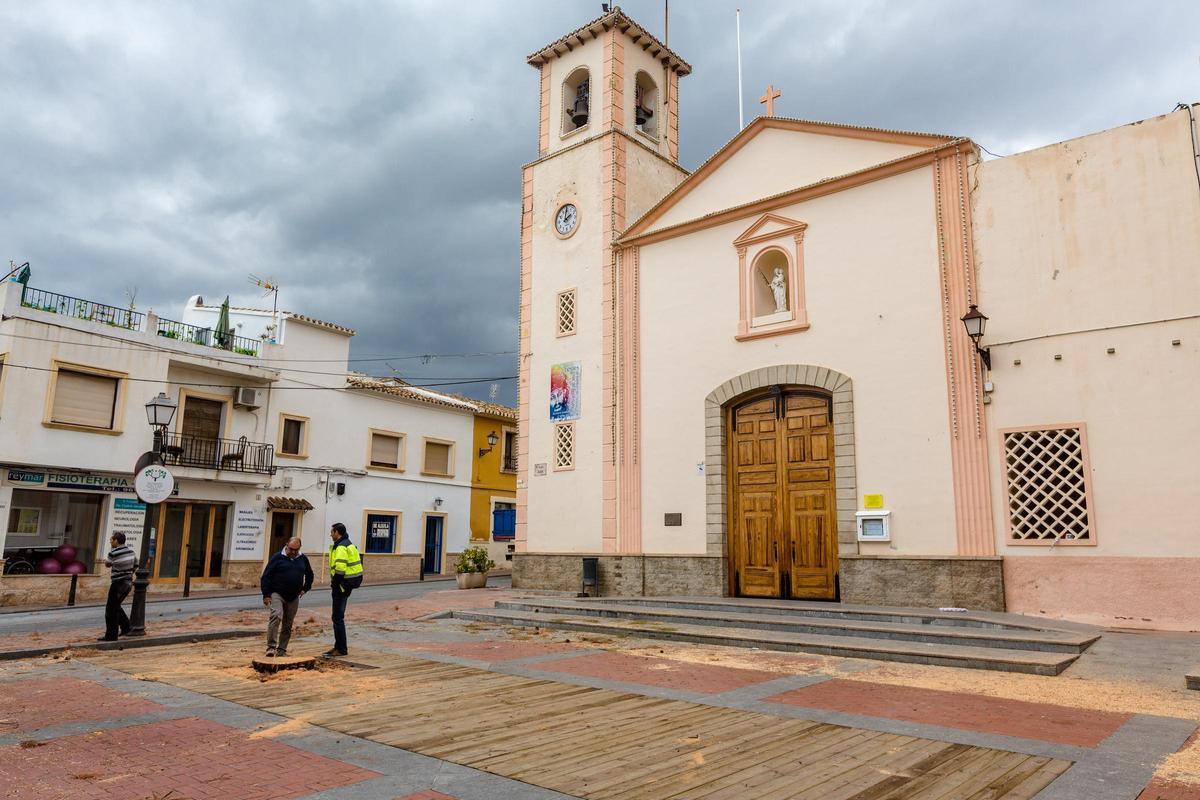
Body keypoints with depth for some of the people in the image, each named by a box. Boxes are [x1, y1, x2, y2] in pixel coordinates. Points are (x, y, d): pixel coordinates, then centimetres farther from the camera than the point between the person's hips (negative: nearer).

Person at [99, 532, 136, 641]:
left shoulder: (113, 553, -17)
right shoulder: (130, 550, 3)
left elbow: (108, 564, 2)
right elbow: (135, 564, 13)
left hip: (118, 583, -8)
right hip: (128, 582, 8)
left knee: (111, 609, 2)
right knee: (116, 606, 23)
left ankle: (111, 635, 5)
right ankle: (126, 627, 24)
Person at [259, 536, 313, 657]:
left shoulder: (303, 559, 8)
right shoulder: (277, 557, -4)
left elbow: (309, 575, 25)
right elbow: (266, 576, -4)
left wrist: (305, 589, 14)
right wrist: (266, 595, -8)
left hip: (293, 597, 4)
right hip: (277, 594, -4)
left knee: (287, 625, 7)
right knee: (276, 616, -25)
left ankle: (281, 650, 17)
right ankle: (271, 647, -24)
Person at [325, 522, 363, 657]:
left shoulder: (341, 547, -17)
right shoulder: (348, 544, 16)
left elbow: (340, 568, -27)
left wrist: (334, 583, -15)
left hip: (342, 585, -10)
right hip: (348, 583, 10)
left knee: (338, 617, -3)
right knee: (338, 616, 18)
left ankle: (341, 649, 3)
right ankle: (338, 646, 26)